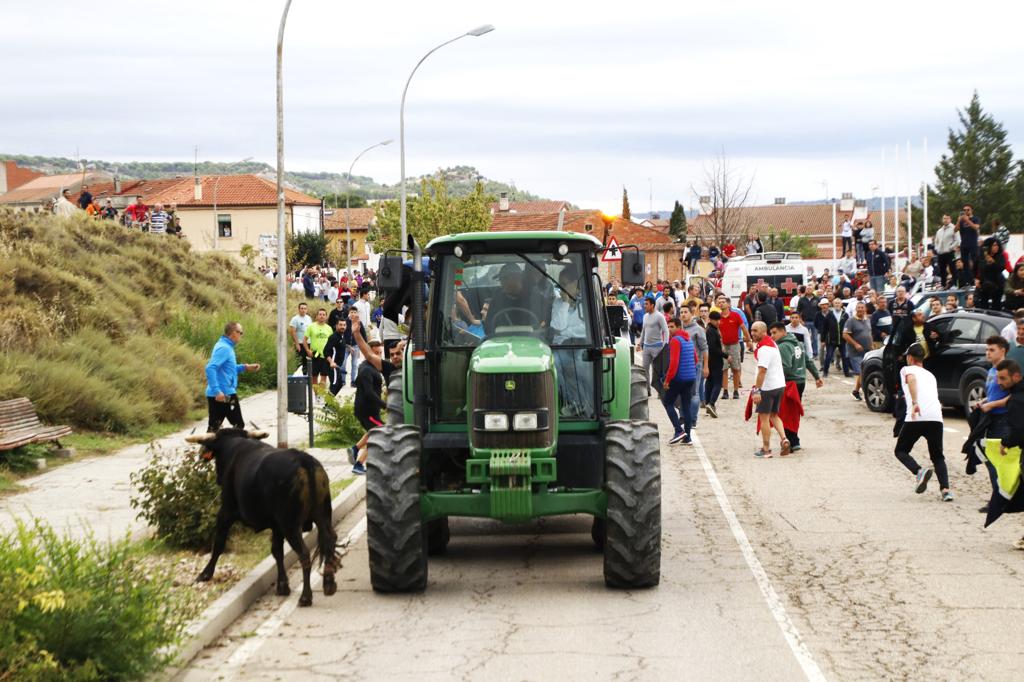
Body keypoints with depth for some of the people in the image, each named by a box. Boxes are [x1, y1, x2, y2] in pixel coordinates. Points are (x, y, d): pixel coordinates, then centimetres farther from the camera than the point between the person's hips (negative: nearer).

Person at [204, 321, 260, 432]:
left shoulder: (226, 346, 15)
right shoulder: (224, 348, -16)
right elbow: (210, 368, -27)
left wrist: (245, 367, 23)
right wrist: (217, 391, -33)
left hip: (218, 394, 9)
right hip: (224, 394, -9)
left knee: (213, 427, 6)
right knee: (238, 425, 3)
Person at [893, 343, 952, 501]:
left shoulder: (907, 369, 12)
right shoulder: (930, 375, 29)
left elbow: (911, 379, -12)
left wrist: (914, 402, -25)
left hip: (916, 418, -5)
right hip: (936, 418, 5)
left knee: (900, 451, 11)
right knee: (937, 457, 15)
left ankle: (919, 471, -18)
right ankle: (945, 489, -7)